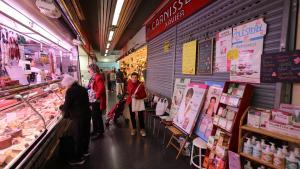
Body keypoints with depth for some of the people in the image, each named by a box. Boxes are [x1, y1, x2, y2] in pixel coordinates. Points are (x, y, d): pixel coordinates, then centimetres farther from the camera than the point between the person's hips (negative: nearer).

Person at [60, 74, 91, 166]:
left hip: (78, 117, -8)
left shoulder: (70, 91, -15)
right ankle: (85, 151, 42)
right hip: (87, 114, 8)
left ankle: (78, 158, 22)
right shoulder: (83, 89, 7)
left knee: (77, 137, 7)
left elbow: (66, 105, -12)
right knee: (85, 133, 22)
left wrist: (61, 107, 11)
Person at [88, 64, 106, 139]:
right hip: (93, 100, 10)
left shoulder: (98, 77, -18)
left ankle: (100, 132, 16)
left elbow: (101, 88, -27)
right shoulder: (93, 77, 12)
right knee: (94, 116, 19)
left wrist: (96, 96, -21)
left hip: (97, 101, -10)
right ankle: (95, 130, 34)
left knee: (97, 116, 1)